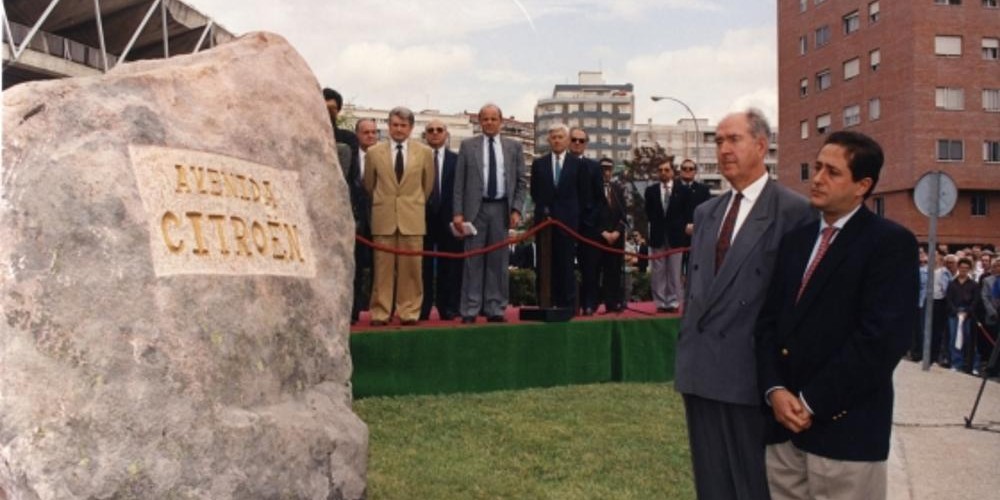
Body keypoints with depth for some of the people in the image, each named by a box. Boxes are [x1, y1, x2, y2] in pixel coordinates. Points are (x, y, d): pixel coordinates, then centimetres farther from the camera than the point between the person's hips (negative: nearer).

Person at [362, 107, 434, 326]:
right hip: (383, 217, 0)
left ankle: (409, 313, 9)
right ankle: (380, 313, 8)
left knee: (411, 268, 1)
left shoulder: (424, 152, 4)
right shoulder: (374, 152, 4)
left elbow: (428, 184, 15)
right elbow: (369, 185, 16)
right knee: (383, 268, 1)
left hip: (412, 218, 0)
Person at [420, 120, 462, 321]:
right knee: (423, 266, 4)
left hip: (448, 218, 0)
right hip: (423, 217, 0)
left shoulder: (456, 160, 7)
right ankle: (421, 309, 10)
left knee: (449, 266, 5)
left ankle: (448, 308, 12)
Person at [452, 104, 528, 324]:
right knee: (473, 260, 0)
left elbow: (522, 181, 9)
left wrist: (516, 209, -3)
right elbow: (459, 182, 3)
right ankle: (470, 310, 4)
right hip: (475, 208, -1)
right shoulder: (468, 145, 6)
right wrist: (458, 213, -4)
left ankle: (495, 308, 10)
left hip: (502, 209, 1)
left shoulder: (514, 147, 9)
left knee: (498, 261, 4)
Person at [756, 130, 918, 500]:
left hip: (845, 427, -5)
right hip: (785, 422, 6)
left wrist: (812, 403, -14)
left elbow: (882, 338, -16)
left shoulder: (891, 242, -7)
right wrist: (774, 390, -6)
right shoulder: (795, 239, 13)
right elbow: (769, 320, 10)